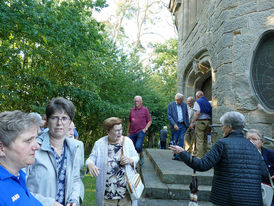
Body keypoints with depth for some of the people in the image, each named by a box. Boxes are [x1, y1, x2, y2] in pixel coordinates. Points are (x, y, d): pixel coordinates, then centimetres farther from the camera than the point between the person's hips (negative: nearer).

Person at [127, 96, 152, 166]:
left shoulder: (145, 109, 2)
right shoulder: (132, 110, 12)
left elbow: (149, 121, 3)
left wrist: (145, 129, -10)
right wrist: (128, 131, 19)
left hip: (141, 132, -4)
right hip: (132, 133, 4)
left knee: (138, 146, -19)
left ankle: (141, 156, 11)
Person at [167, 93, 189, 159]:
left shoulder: (184, 104, 8)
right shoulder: (171, 105, -3)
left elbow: (186, 115, 14)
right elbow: (169, 116, -8)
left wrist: (188, 124, 8)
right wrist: (174, 124, -18)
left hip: (183, 125, 3)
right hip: (175, 126, -2)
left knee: (181, 140, -4)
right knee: (175, 141, 4)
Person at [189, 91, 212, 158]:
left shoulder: (198, 102, -2)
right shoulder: (208, 103, 18)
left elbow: (197, 113, -15)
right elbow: (210, 114, 15)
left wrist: (192, 122, -14)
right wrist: (209, 125, 18)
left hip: (200, 122, -7)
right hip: (208, 122, 7)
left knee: (199, 141, -7)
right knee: (205, 140, 12)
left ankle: (200, 157, -9)